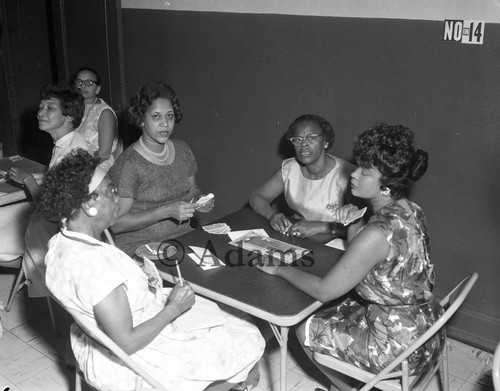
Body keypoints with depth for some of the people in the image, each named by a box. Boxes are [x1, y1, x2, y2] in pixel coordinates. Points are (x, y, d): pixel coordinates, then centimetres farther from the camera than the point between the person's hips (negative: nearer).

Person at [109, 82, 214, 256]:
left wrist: (200, 200, -3)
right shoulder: (128, 164, -14)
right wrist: (167, 211, -23)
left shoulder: (182, 149, 6)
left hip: (182, 240, 6)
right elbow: (117, 224, -15)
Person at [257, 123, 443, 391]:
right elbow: (358, 257, 10)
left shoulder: (378, 233, -32)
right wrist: (353, 222, -7)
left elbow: (323, 291, -24)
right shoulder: (409, 210, -3)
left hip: (400, 345, -8)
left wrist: (279, 268, -10)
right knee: (330, 311, 23)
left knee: (306, 330, 9)